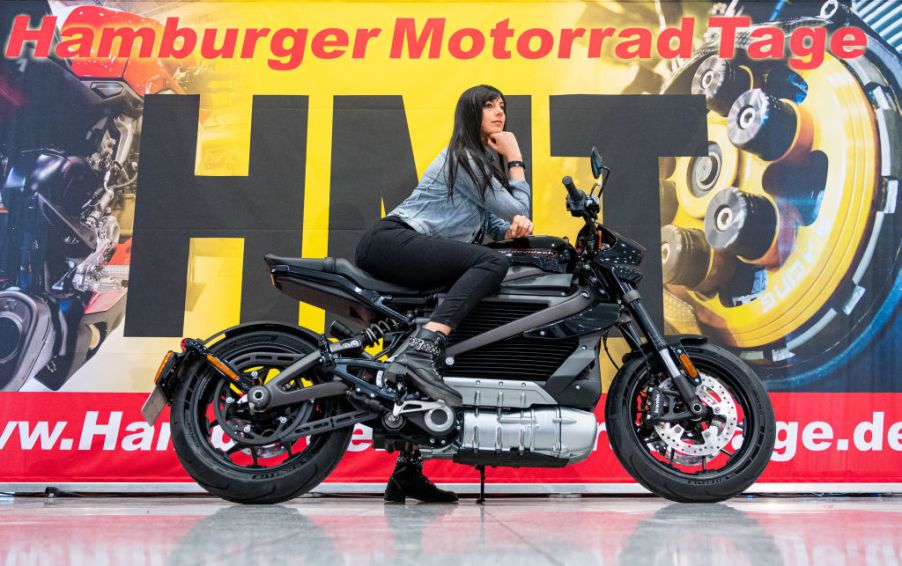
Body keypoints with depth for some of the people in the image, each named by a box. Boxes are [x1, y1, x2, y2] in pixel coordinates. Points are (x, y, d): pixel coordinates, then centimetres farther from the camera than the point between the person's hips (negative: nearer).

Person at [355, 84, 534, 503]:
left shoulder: (486, 161, 24)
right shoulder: (463, 156, -4)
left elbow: (495, 222, 18)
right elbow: (515, 206, -3)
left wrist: (514, 227, -3)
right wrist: (516, 159, 6)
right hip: (391, 241, -9)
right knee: (492, 263, -30)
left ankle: (407, 472, 11)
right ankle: (419, 352, -43)